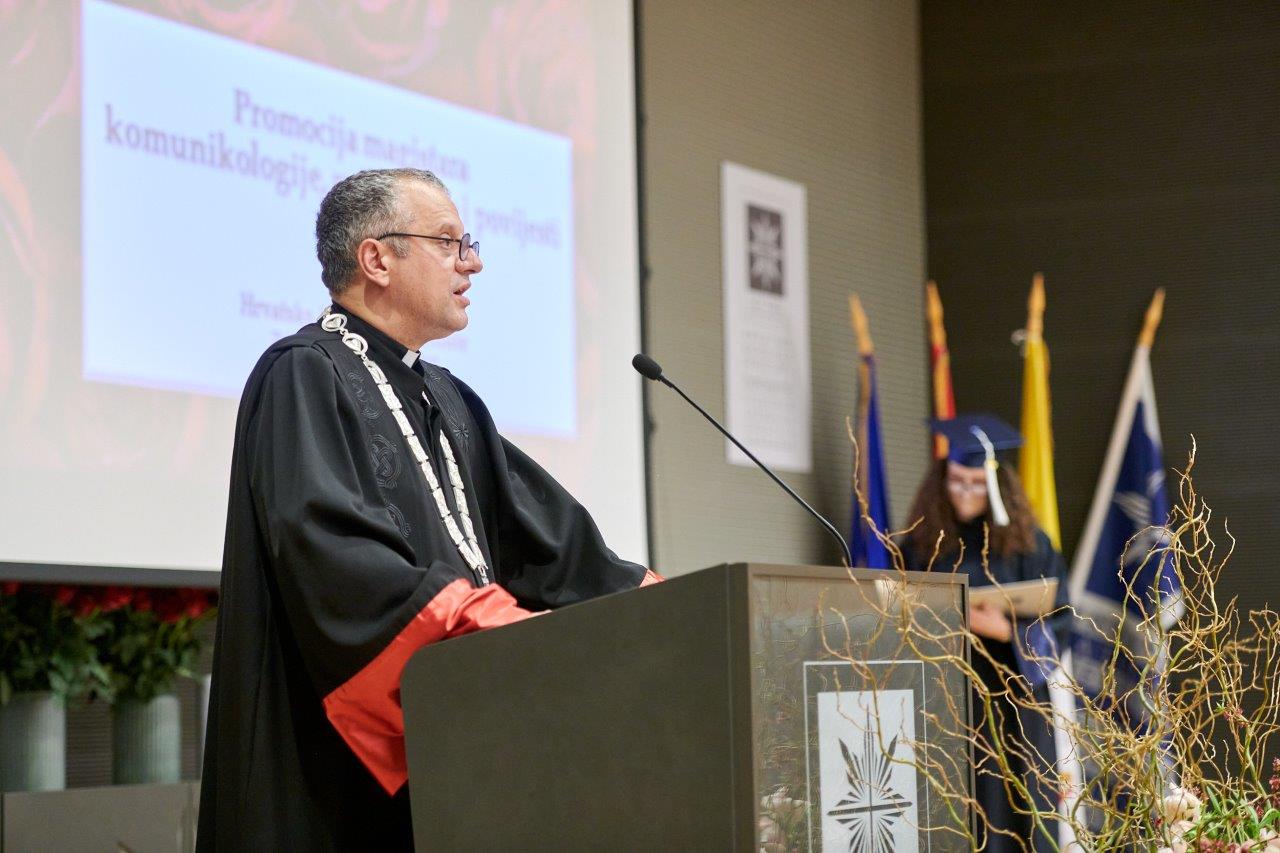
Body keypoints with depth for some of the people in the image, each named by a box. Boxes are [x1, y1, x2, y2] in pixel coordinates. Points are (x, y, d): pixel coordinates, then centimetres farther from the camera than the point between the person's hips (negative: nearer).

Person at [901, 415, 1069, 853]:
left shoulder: (1026, 544, 5)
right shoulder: (921, 545, 8)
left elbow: (1057, 623, 1)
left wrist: (1006, 629, -16)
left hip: (1012, 701, -1)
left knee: (1013, 817, -3)